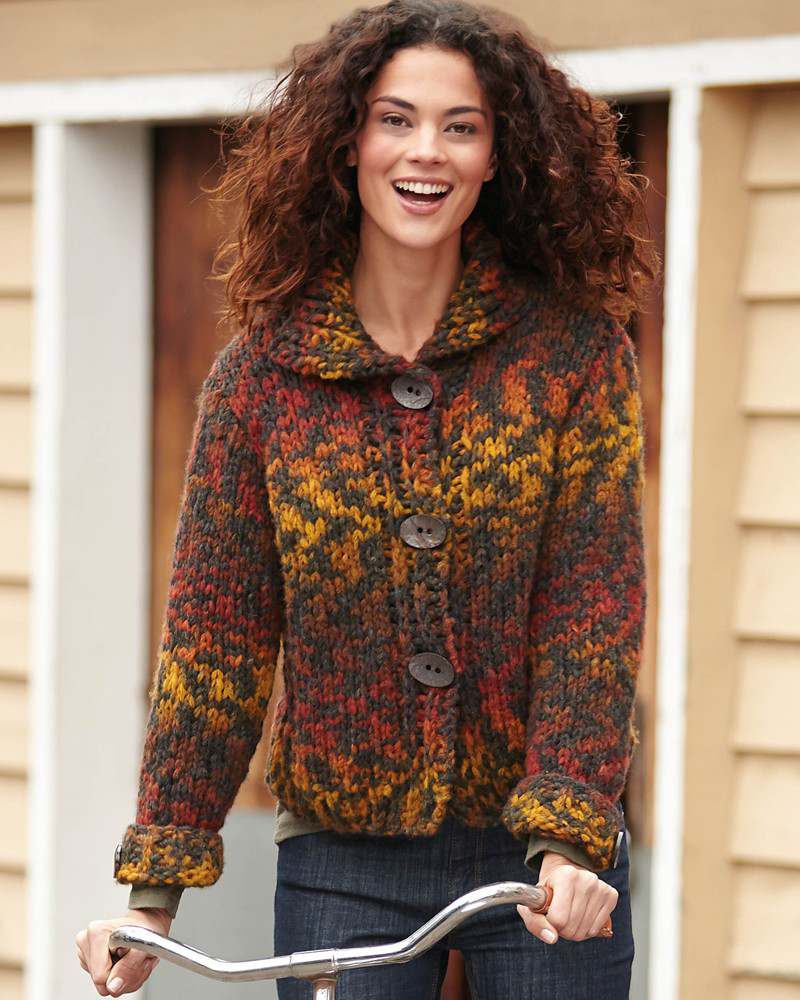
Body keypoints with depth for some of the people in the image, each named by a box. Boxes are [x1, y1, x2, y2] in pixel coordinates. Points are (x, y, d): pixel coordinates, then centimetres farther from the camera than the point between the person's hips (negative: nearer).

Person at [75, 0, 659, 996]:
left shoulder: (577, 345, -3)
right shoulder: (262, 367, -1)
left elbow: (596, 598, -8)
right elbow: (216, 628, 1)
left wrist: (568, 835, -20)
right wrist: (155, 886, -2)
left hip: (549, 860, -1)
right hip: (343, 865, 1)